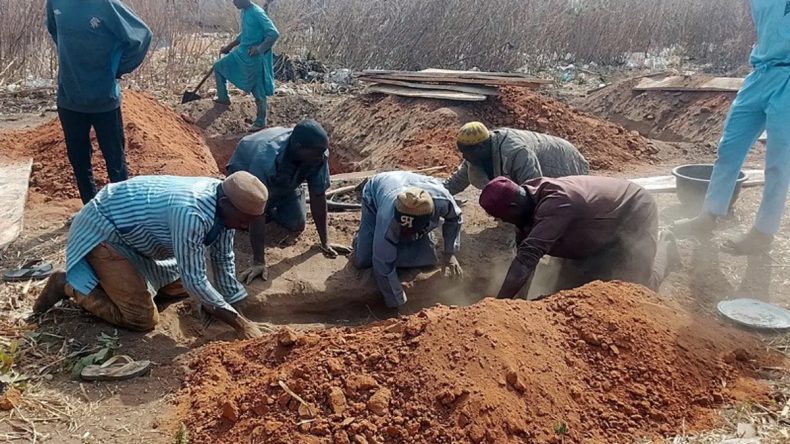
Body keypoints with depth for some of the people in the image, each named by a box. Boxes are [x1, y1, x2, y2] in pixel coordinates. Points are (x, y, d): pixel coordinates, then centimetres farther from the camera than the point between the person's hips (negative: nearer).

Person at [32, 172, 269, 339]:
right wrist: (238, 321, -23)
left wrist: (234, 308, 3)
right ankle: (69, 285, 2)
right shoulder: (190, 213, -37)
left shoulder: (223, 201, -10)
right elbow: (194, 280, -30)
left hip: (136, 231, 9)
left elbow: (224, 258, 2)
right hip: (102, 231, -9)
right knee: (143, 319, -13)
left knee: (179, 287, 15)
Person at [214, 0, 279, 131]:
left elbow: (274, 34, -24)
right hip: (242, 52, 9)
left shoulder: (257, 13, -19)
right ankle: (223, 98, 33)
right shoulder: (244, 12, 8)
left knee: (258, 90, 0)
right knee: (219, 67, 18)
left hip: (254, 57, -9)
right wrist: (229, 46, 25)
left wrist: (259, 49, -31)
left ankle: (261, 122, 11)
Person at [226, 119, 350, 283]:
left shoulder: (319, 153, -33)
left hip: (284, 181, 3)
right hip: (245, 172, -3)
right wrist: (259, 262, -42)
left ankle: (272, 206, 26)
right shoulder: (265, 159, -47)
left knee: (297, 225, -4)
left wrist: (325, 242, -20)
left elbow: (318, 196, -22)